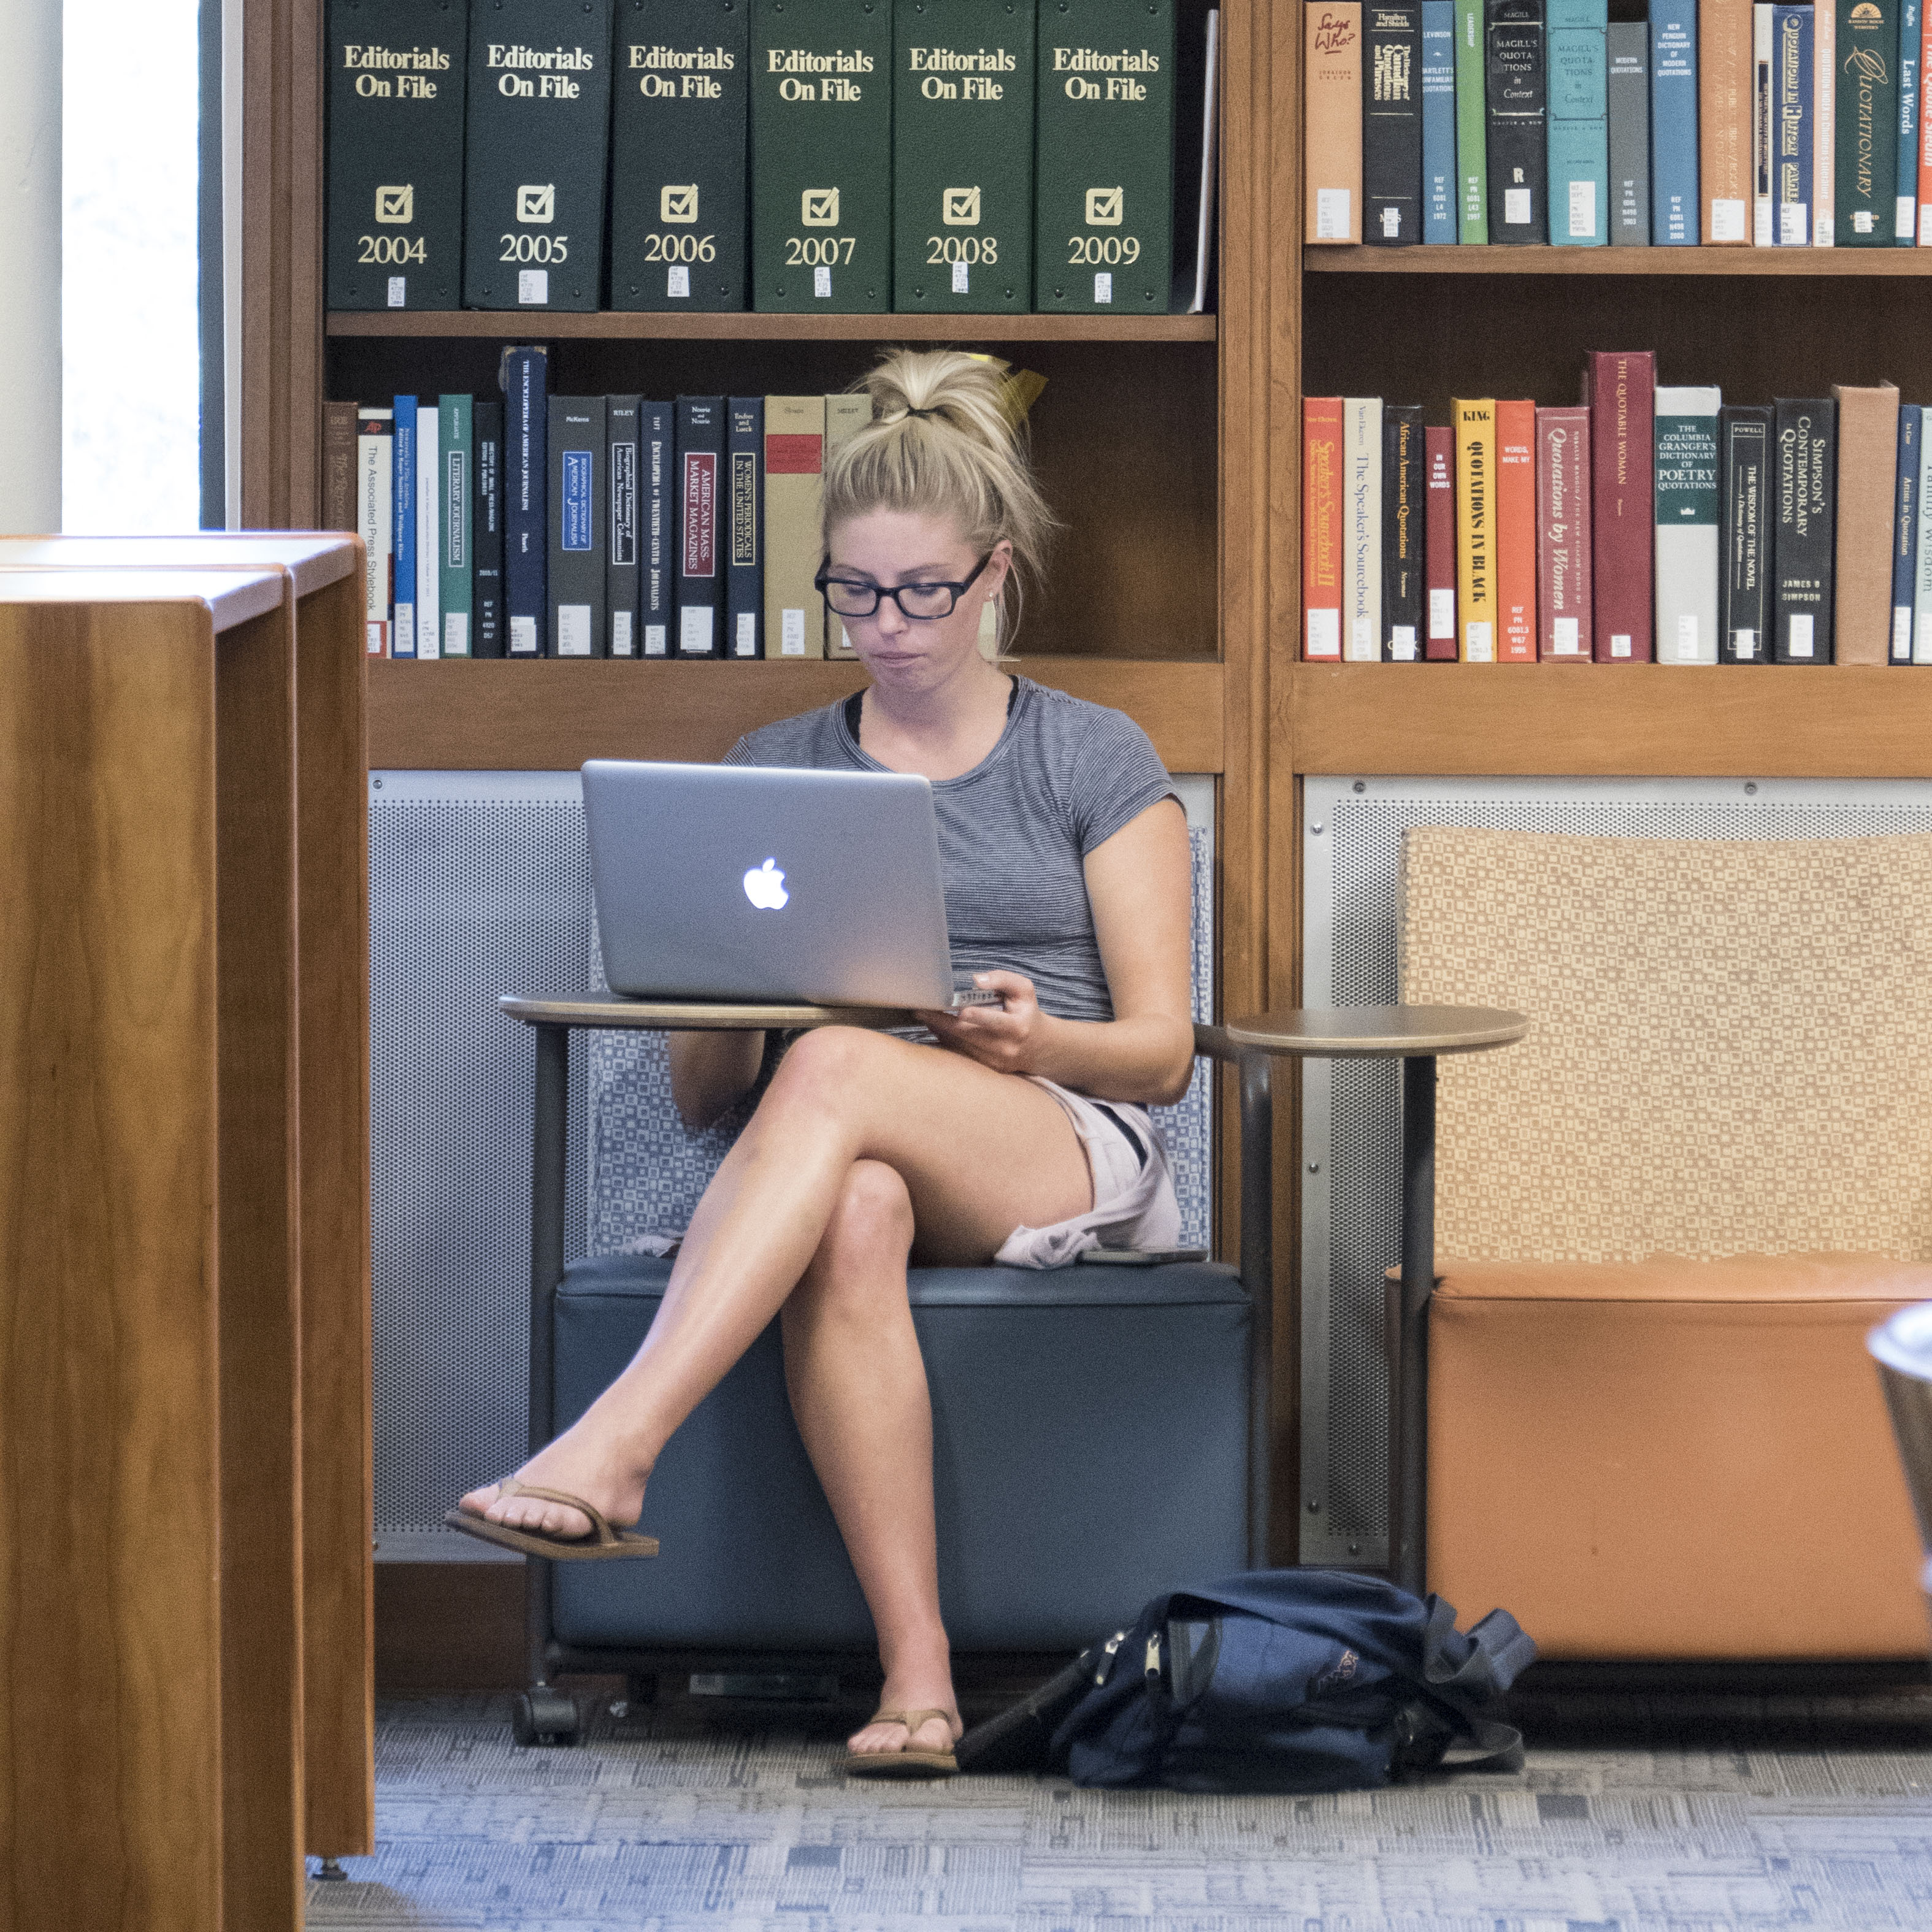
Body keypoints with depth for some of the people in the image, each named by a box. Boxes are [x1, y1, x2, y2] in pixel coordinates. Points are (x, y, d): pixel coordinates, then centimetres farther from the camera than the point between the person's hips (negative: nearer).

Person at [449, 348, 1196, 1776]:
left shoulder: (1096, 763, 11)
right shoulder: (772, 773, 19)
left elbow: (1162, 1053, 5)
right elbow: (703, 1095, 15)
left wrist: (1038, 1041, -17)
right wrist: (722, 1011, -10)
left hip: (1075, 1159, -2)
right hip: (846, 1161, 2)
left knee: (836, 1072, -37)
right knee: (850, 1221, -40)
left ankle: (614, 1450, -49)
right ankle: (915, 1666, -46)